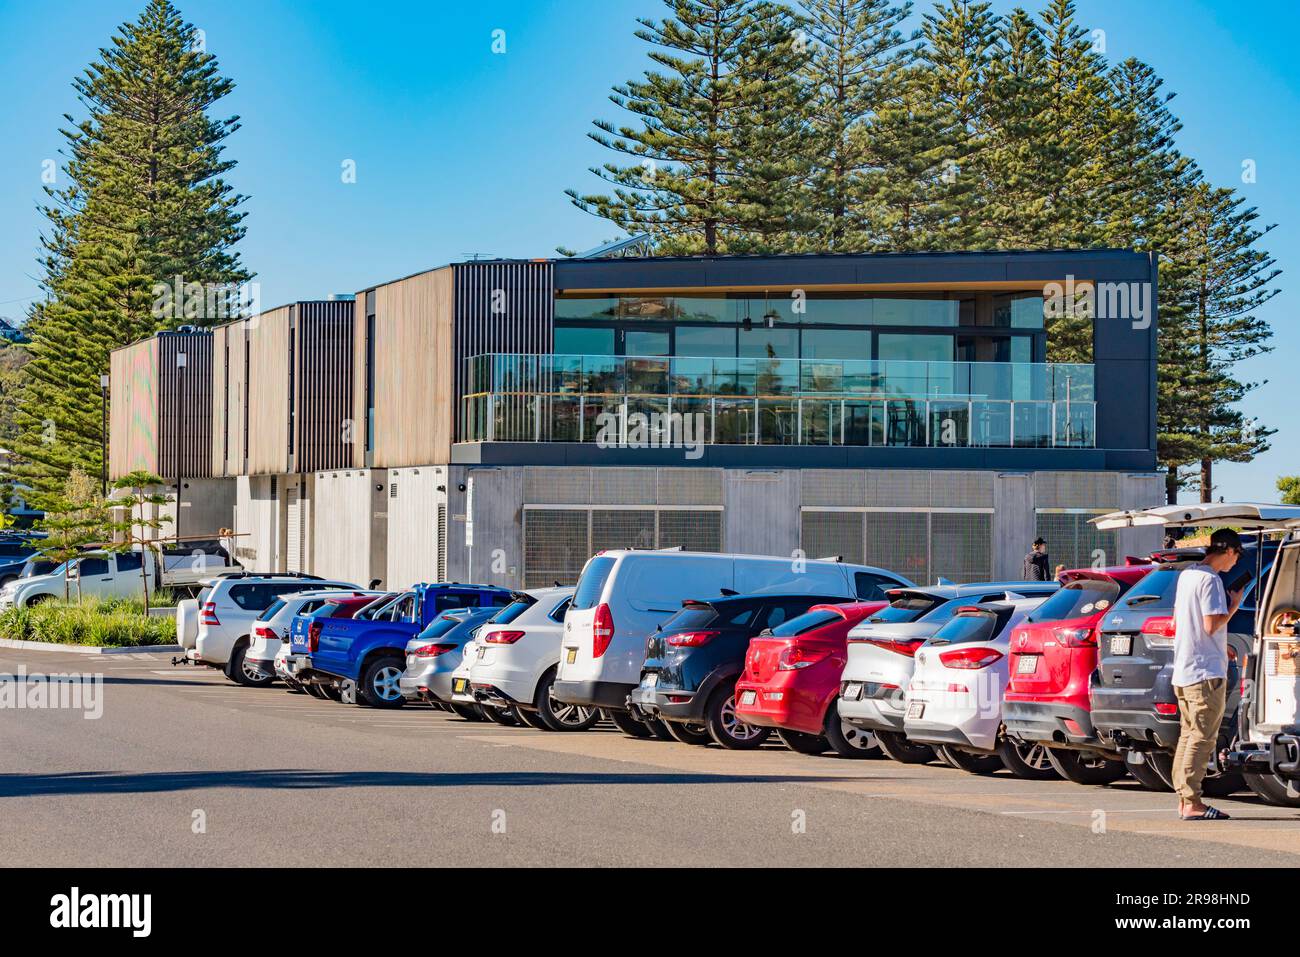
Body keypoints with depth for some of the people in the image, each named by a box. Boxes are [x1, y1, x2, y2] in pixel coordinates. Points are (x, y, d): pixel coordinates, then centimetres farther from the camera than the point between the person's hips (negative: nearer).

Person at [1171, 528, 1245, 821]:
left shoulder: (1186, 575, 14)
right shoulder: (1210, 580, -15)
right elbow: (1212, 625, -21)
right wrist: (1234, 606, -4)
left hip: (1182, 671, 10)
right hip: (1206, 671, -10)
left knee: (1188, 735, 13)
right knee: (1202, 738, -8)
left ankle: (1184, 799, 15)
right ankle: (1192, 803, -10)